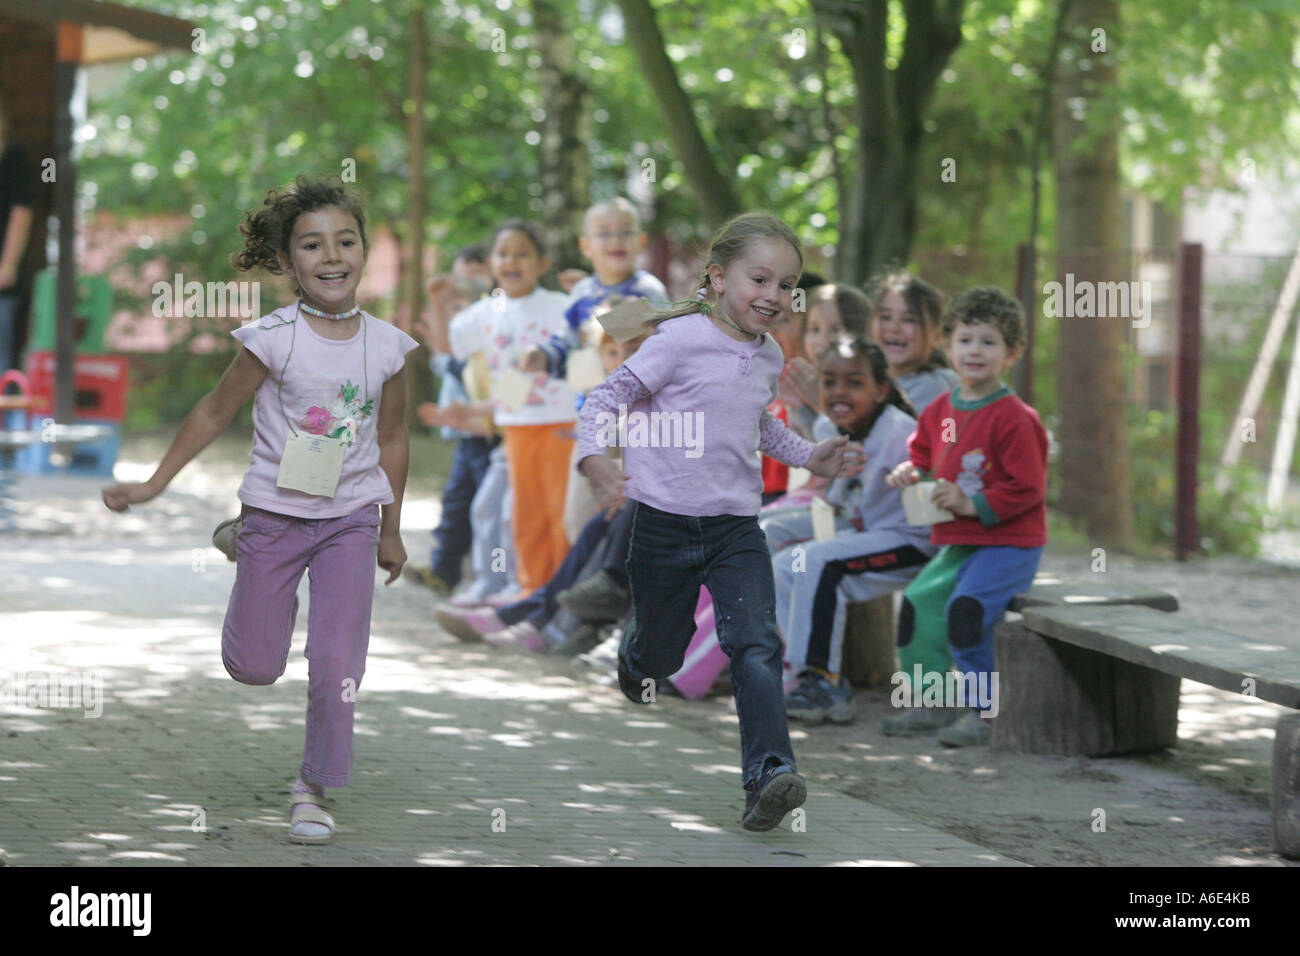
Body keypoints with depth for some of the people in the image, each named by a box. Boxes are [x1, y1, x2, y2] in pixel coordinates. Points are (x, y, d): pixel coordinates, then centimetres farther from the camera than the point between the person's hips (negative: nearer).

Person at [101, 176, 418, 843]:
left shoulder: (387, 346, -5)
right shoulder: (273, 340, -13)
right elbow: (214, 413, -2)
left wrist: (391, 532, 14)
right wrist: (154, 485, 0)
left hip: (351, 519, 1)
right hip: (276, 512, -1)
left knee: (337, 662, -9)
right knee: (253, 668, 9)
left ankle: (313, 790, 10)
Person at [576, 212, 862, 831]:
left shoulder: (769, 357, 8)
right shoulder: (681, 340, -13)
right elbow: (609, 396, -12)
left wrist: (808, 457, 20)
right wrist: (595, 458, -28)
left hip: (737, 529, 4)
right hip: (665, 523, -4)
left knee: (757, 644, -17)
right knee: (662, 653, 13)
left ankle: (769, 776, -25)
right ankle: (635, 659, 52)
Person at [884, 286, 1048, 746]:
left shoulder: (1014, 419, -15)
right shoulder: (940, 410, 8)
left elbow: (1027, 488, -16)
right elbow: (924, 454, 26)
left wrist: (973, 504, -20)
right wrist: (912, 474, 4)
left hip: (1009, 544, -8)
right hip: (955, 544, 8)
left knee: (965, 608, -24)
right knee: (918, 602, 3)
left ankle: (982, 710, -12)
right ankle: (934, 700, 17)